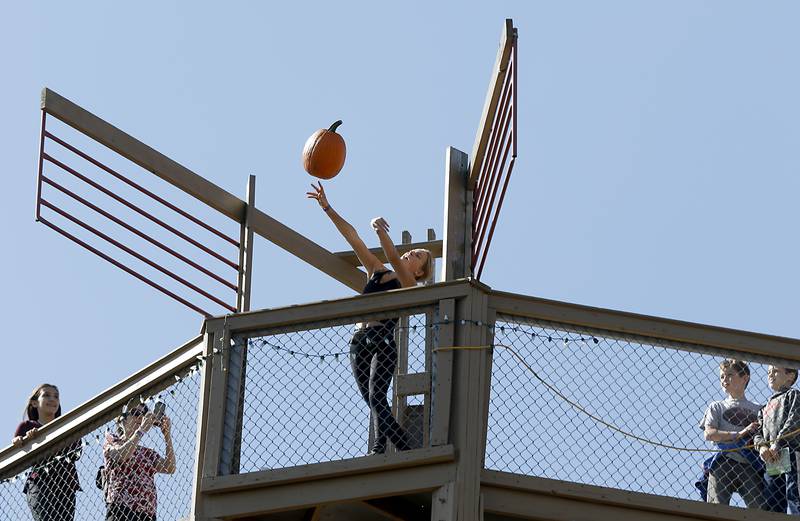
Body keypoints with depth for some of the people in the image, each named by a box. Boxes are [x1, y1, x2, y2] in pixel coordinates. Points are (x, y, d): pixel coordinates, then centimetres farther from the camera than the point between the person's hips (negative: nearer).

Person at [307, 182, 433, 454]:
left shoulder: (409, 285, 4)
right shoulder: (376, 271, 20)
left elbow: (394, 259, -15)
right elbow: (352, 237, 15)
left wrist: (382, 232, -32)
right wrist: (327, 208, 10)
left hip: (382, 342, -6)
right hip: (359, 342, 6)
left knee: (376, 397, -23)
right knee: (376, 404, 0)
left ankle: (379, 448, -30)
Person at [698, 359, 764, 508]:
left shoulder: (757, 410, 24)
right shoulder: (717, 407, 21)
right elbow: (708, 434, 3)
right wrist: (739, 434, -5)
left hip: (750, 467, 1)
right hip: (723, 464, -1)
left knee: (760, 510, -15)